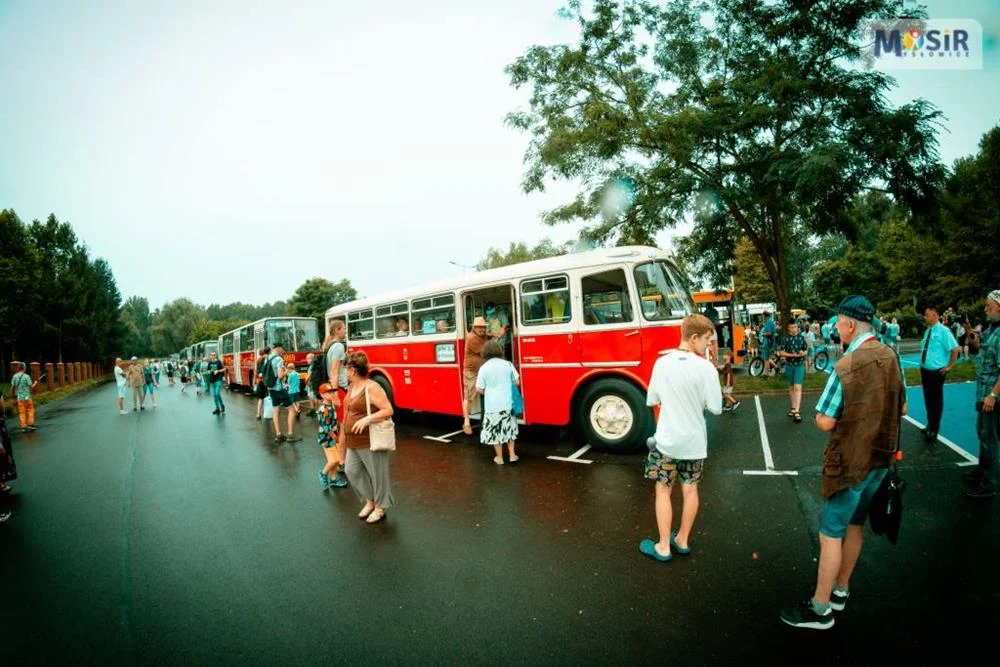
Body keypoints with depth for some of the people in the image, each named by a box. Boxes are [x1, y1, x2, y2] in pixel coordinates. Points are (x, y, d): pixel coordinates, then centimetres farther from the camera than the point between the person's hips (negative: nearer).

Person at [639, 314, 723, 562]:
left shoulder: (662, 362, -8)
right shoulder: (706, 368, -14)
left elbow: (651, 400, 0)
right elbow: (715, 408, -11)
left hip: (667, 439, 0)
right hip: (694, 441, 0)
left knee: (663, 489, 9)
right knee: (690, 489, 16)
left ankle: (663, 547, 15)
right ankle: (682, 541, 30)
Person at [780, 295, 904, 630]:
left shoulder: (845, 367, -24)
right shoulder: (891, 357, -1)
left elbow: (825, 422, -20)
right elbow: (901, 408, 12)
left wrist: (823, 413, 0)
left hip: (850, 462, -8)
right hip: (879, 457, 8)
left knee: (831, 534, 3)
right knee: (854, 526, 20)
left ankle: (820, 609, 13)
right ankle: (840, 591, 35)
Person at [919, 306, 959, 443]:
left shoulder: (943, 331, -14)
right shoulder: (927, 331, 8)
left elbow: (955, 349, -16)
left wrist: (949, 367, -11)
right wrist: (922, 366, 14)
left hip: (937, 372, -7)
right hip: (925, 371, 7)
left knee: (936, 401, 4)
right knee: (928, 399, 17)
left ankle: (934, 430, 15)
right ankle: (930, 426, 32)